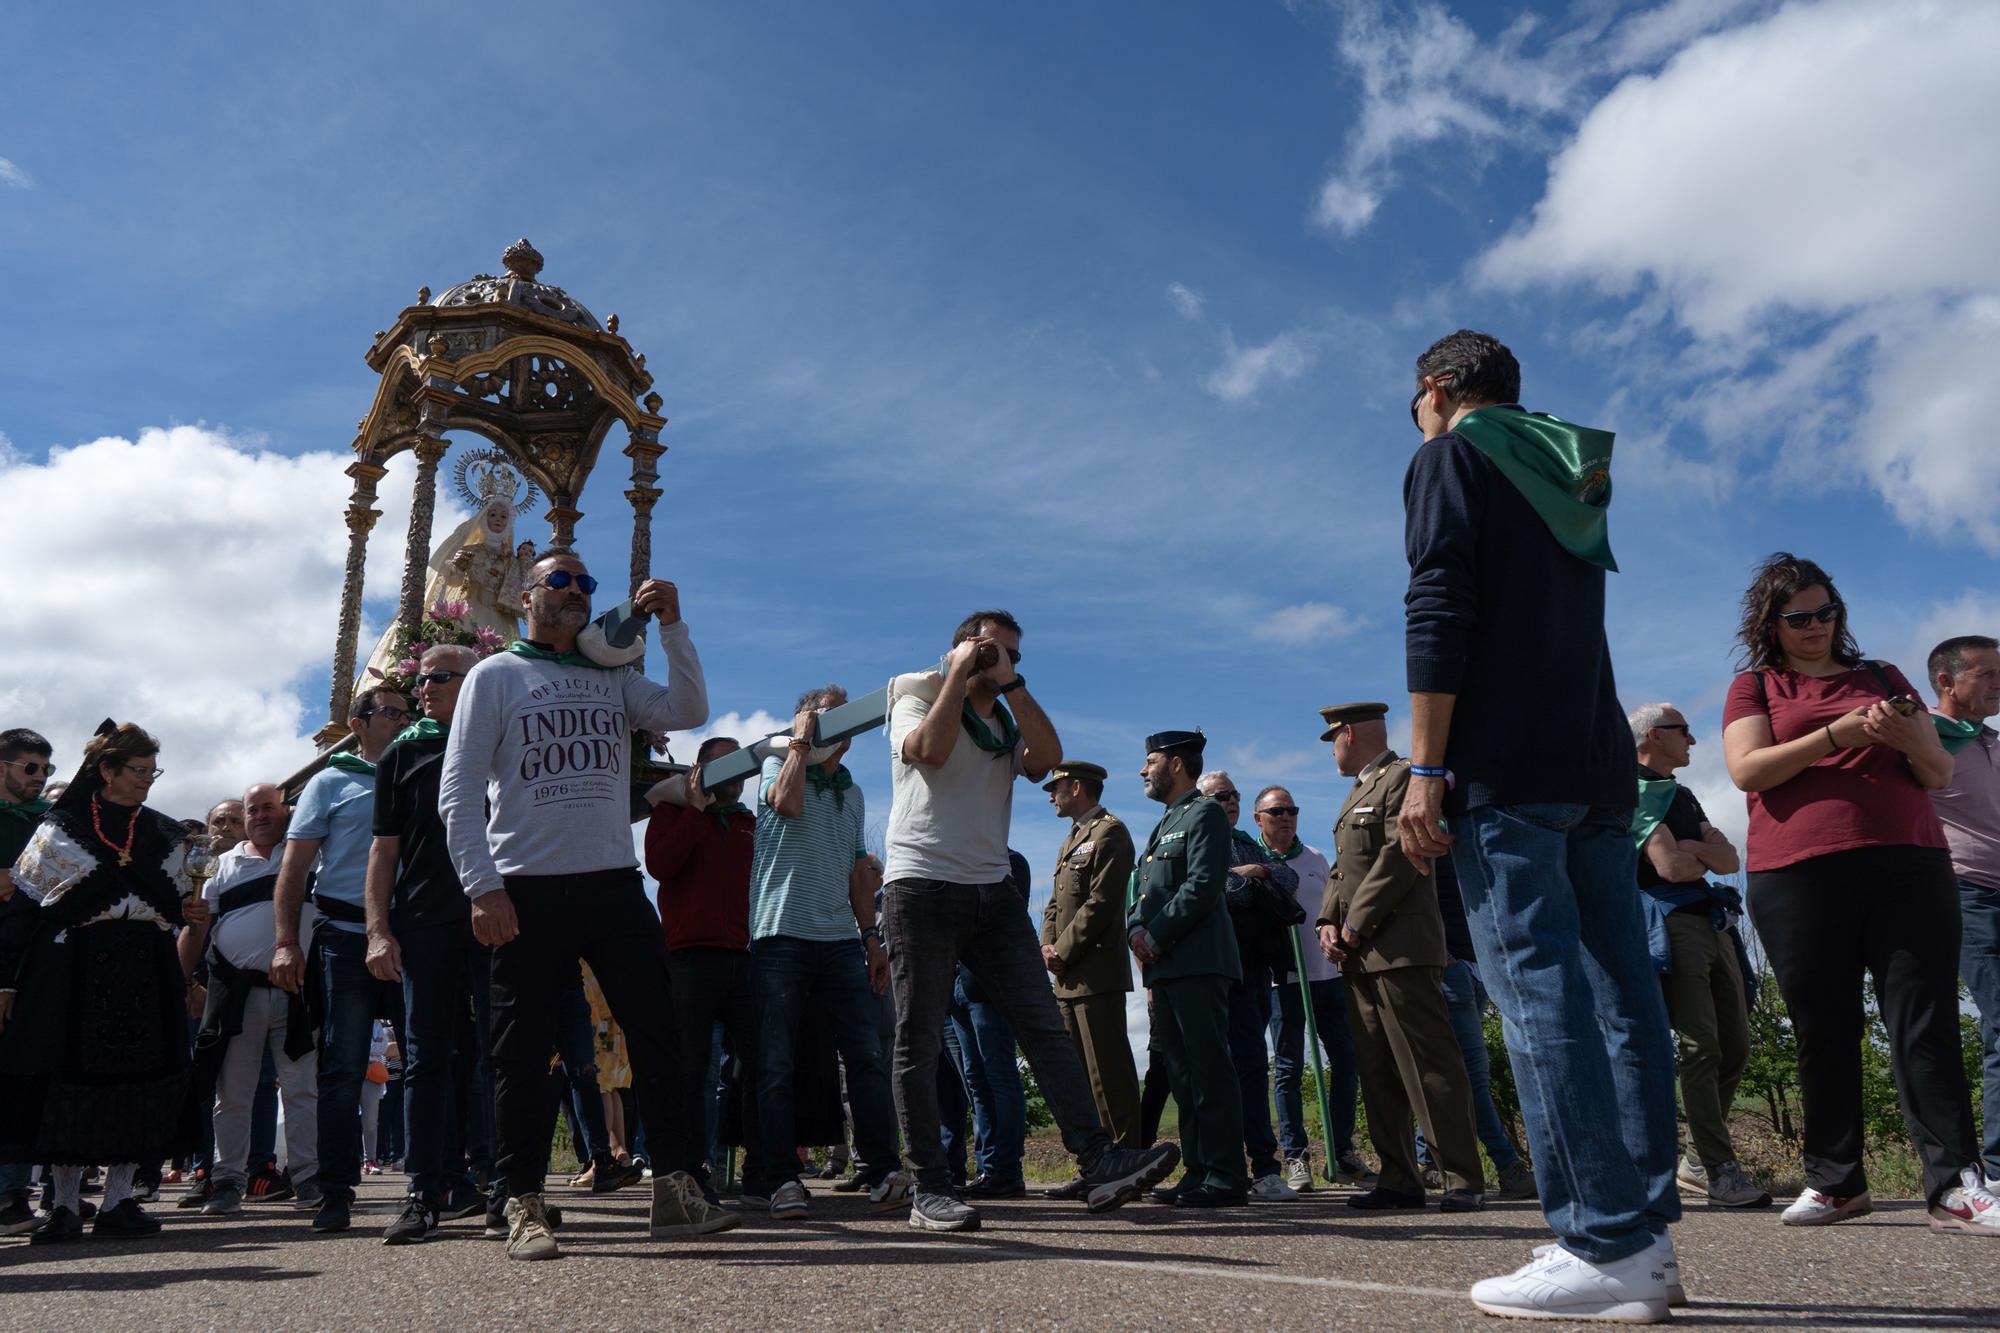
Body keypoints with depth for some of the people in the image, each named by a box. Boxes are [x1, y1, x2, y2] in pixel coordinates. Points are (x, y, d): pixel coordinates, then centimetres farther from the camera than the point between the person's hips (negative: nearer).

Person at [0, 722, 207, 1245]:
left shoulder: (165, 836, 14)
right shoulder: (60, 829, 3)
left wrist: (190, 910, -3)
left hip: (145, 977, 3)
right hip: (72, 973, -3)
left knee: (139, 1081, -1)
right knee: (69, 1076, -2)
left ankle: (118, 1202, 5)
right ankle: (66, 1205, 8)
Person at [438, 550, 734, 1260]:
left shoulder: (615, 679, 17)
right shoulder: (495, 676, 7)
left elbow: (688, 711, 1)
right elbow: (459, 790, 0)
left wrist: (671, 624, -5)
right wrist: (483, 887, -11)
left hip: (614, 883, 3)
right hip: (528, 891, -3)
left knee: (657, 1032, -1)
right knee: (523, 1053, 2)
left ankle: (674, 1187, 7)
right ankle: (524, 1205, 13)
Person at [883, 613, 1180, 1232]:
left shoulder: (1007, 723, 21)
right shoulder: (918, 702, 8)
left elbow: (1047, 758, -1)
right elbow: (930, 749, -16)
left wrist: (1010, 683, -2)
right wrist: (960, 673, -6)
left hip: (994, 893, 5)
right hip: (921, 888, -5)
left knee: (1046, 1027, -6)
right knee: (919, 1044, -3)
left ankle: (1098, 1162, -12)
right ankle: (930, 1191, 1)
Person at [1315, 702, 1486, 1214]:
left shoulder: (1403, 778, -5)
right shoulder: (1357, 793, 25)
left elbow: (1400, 857, -16)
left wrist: (1356, 923, -14)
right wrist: (1328, 922, 5)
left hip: (1399, 946, -9)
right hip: (1361, 955, 9)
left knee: (1429, 1065, -9)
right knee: (1376, 1071, 7)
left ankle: (1464, 1180, -6)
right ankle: (1399, 1180, 11)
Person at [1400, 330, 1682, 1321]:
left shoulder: (1450, 457, 3)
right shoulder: (1568, 471, 26)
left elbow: (1438, 614, -10)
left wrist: (1426, 771, -14)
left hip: (1506, 766, -8)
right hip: (1599, 765, 8)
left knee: (1539, 991, -12)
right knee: (1618, 992, 3)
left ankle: (1606, 1248, -15)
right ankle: (1645, 1234, 4)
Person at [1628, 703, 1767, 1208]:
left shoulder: (1682, 796, 26)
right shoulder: (1637, 792, -2)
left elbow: (1729, 859, 14)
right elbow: (1670, 867, -14)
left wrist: (1689, 849, -6)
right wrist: (1705, 858, 7)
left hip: (1713, 924, 9)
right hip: (1671, 921, -9)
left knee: (1735, 1047, 6)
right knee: (1701, 1047, -14)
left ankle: (1698, 1161, 16)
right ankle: (1720, 1170, -12)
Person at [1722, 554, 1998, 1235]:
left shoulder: (1881, 676, 20)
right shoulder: (1755, 687, 12)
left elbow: (1939, 775, 16)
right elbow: (1747, 770, -5)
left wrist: (1911, 739, -8)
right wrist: (1839, 732, -13)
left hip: (1908, 867, 2)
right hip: (1798, 879, -2)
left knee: (1926, 1023, -7)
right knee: (1823, 1032, 1)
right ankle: (1835, 1181, 10)